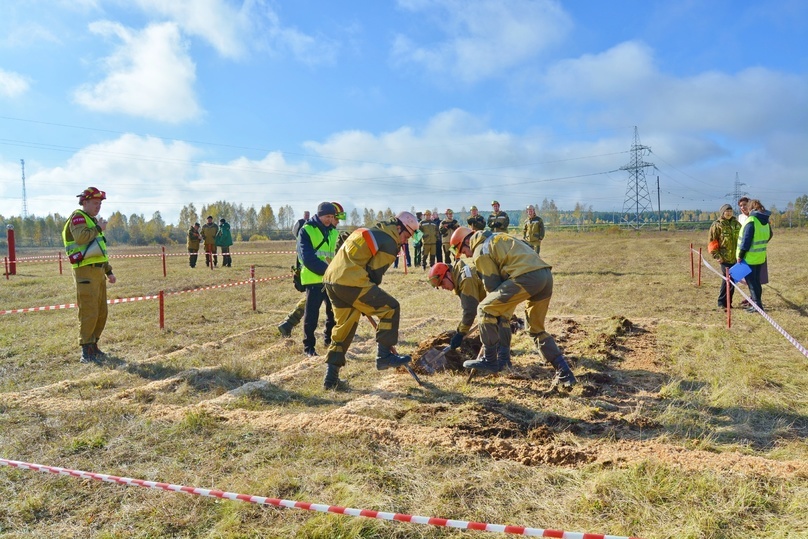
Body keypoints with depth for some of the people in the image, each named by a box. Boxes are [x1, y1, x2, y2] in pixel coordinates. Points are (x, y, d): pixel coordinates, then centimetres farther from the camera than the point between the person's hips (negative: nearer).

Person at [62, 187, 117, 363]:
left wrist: (109, 271, 25)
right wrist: (98, 228, -14)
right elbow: (80, 237, -29)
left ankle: (93, 346, 24)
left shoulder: (93, 220, 23)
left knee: (102, 312, 13)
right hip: (85, 271, -9)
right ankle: (86, 352, -3)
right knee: (89, 312, -9)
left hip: (98, 271, 9)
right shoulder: (78, 217, -6)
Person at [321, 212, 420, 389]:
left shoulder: (371, 232, 28)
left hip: (330, 279, 10)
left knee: (343, 328, 17)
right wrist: (368, 302, 10)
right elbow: (375, 273, -3)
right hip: (350, 282, -9)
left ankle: (331, 377, 18)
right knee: (390, 307, 1)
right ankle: (384, 356, 2)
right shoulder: (389, 243, -1)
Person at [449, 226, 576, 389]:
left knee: (485, 310, 3)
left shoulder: (480, 251, 4)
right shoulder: (496, 237, 30)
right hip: (546, 274, 9)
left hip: (526, 277, -9)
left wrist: (504, 313, 16)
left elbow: (492, 285, 2)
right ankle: (564, 374, 18)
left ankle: (490, 361, 8)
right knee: (537, 329, 21)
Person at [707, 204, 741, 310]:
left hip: (736, 257, 6)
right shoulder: (717, 225, -5)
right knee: (727, 279, -6)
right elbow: (711, 242, -7)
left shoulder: (736, 223, 11)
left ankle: (728, 301, 20)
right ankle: (722, 302, 4)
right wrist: (716, 255, -12)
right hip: (725, 258, -6)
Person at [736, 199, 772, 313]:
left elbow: (746, 240, -20)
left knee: (752, 281, 0)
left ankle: (757, 305, 1)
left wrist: (740, 255, -15)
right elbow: (769, 236, 18)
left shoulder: (751, 221, -18)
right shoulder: (766, 221, 7)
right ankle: (755, 302, 23)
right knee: (756, 280, 16)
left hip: (749, 257, -8)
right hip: (760, 257, 8)